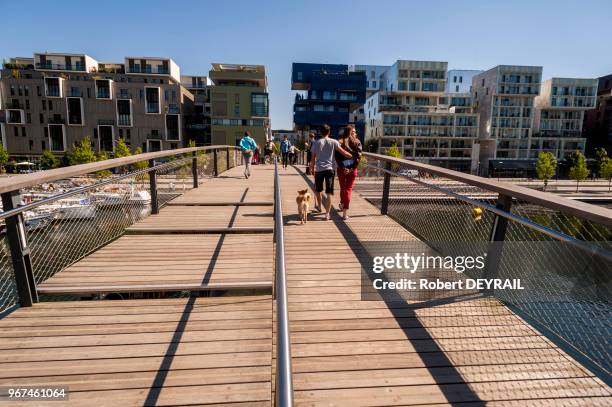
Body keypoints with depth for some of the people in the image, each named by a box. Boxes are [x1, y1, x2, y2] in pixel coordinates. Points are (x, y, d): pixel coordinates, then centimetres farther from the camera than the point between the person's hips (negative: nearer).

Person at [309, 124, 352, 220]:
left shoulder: (317, 143, 4)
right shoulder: (333, 142, 2)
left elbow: (313, 158, 5)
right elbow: (343, 152, -2)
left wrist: (312, 168, 15)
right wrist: (353, 156, 7)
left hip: (319, 169, 1)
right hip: (330, 169, -1)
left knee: (317, 189, 22)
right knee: (329, 192, -1)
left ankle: (318, 206, 39)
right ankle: (327, 214, -2)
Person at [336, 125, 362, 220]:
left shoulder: (339, 142, 0)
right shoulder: (357, 142, -1)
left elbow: (337, 157, -8)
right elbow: (358, 157, -9)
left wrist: (342, 168, -10)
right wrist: (352, 168, -10)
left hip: (342, 169, 1)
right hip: (352, 169, -1)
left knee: (342, 188, 20)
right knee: (348, 189, 4)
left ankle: (342, 205, 40)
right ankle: (345, 212, -3)